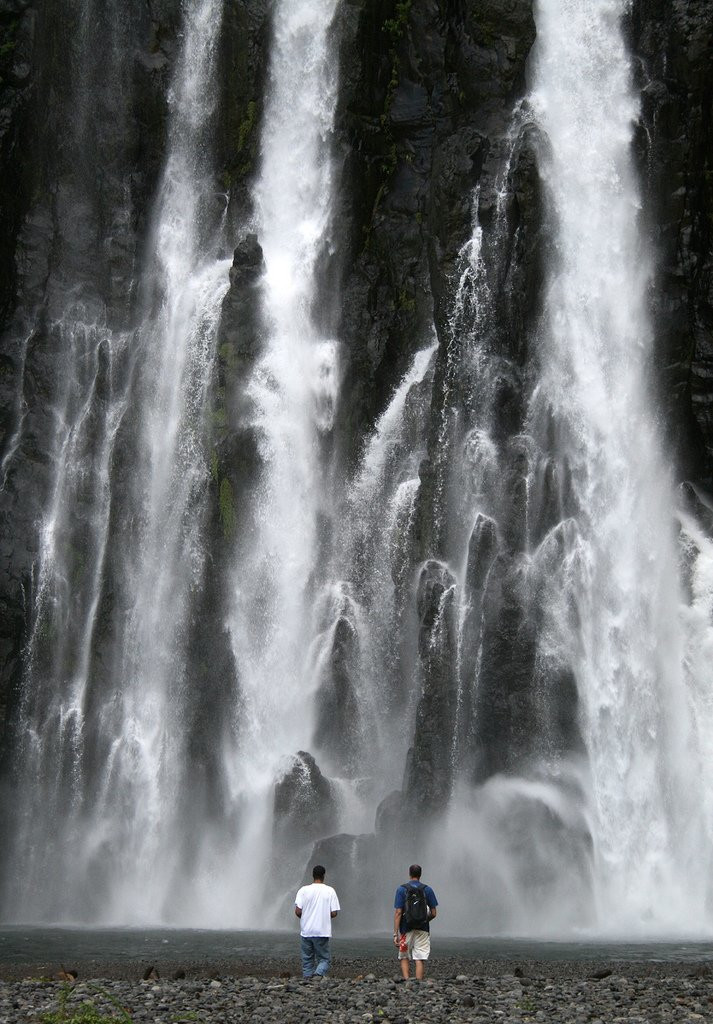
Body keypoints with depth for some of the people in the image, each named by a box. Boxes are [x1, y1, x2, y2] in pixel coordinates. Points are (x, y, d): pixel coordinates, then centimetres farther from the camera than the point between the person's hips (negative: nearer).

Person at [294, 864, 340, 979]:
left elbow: (298, 911, -8)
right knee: (324, 959, 8)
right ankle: (318, 974, -19)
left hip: (306, 931, 1)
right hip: (323, 932, -1)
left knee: (307, 959, 13)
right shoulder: (330, 891, -3)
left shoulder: (304, 890, -3)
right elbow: (334, 913, -5)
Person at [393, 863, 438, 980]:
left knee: (404, 957, 12)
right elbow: (434, 913, 5)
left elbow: (398, 913, -7)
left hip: (406, 929, -1)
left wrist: (395, 934, -7)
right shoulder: (428, 890, 3)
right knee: (419, 959, 3)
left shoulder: (401, 889, -2)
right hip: (422, 929, 1)